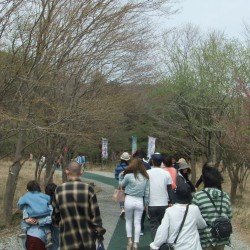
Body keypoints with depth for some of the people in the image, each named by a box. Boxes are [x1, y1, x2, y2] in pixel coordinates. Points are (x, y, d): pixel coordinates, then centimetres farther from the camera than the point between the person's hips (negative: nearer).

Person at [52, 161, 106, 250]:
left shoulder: (59, 190, -5)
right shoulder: (88, 189, -9)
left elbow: (55, 214, 5)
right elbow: (95, 214, -6)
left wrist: (56, 224, 26)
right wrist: (100, 231, 5)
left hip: (68, 240, 1)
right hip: (87, 238, 0)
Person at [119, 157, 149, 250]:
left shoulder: (128, 176, -10)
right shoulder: (145, 177, 1)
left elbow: (121, 185, 8)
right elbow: (147, 192, 4)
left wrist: (121, 176, 19)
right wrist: (146, 203, 11)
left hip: (129, 200, -2)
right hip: (140, 201, 2)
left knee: (128, 221, 18)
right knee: (137, 222, 8)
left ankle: (129, 240, 12)